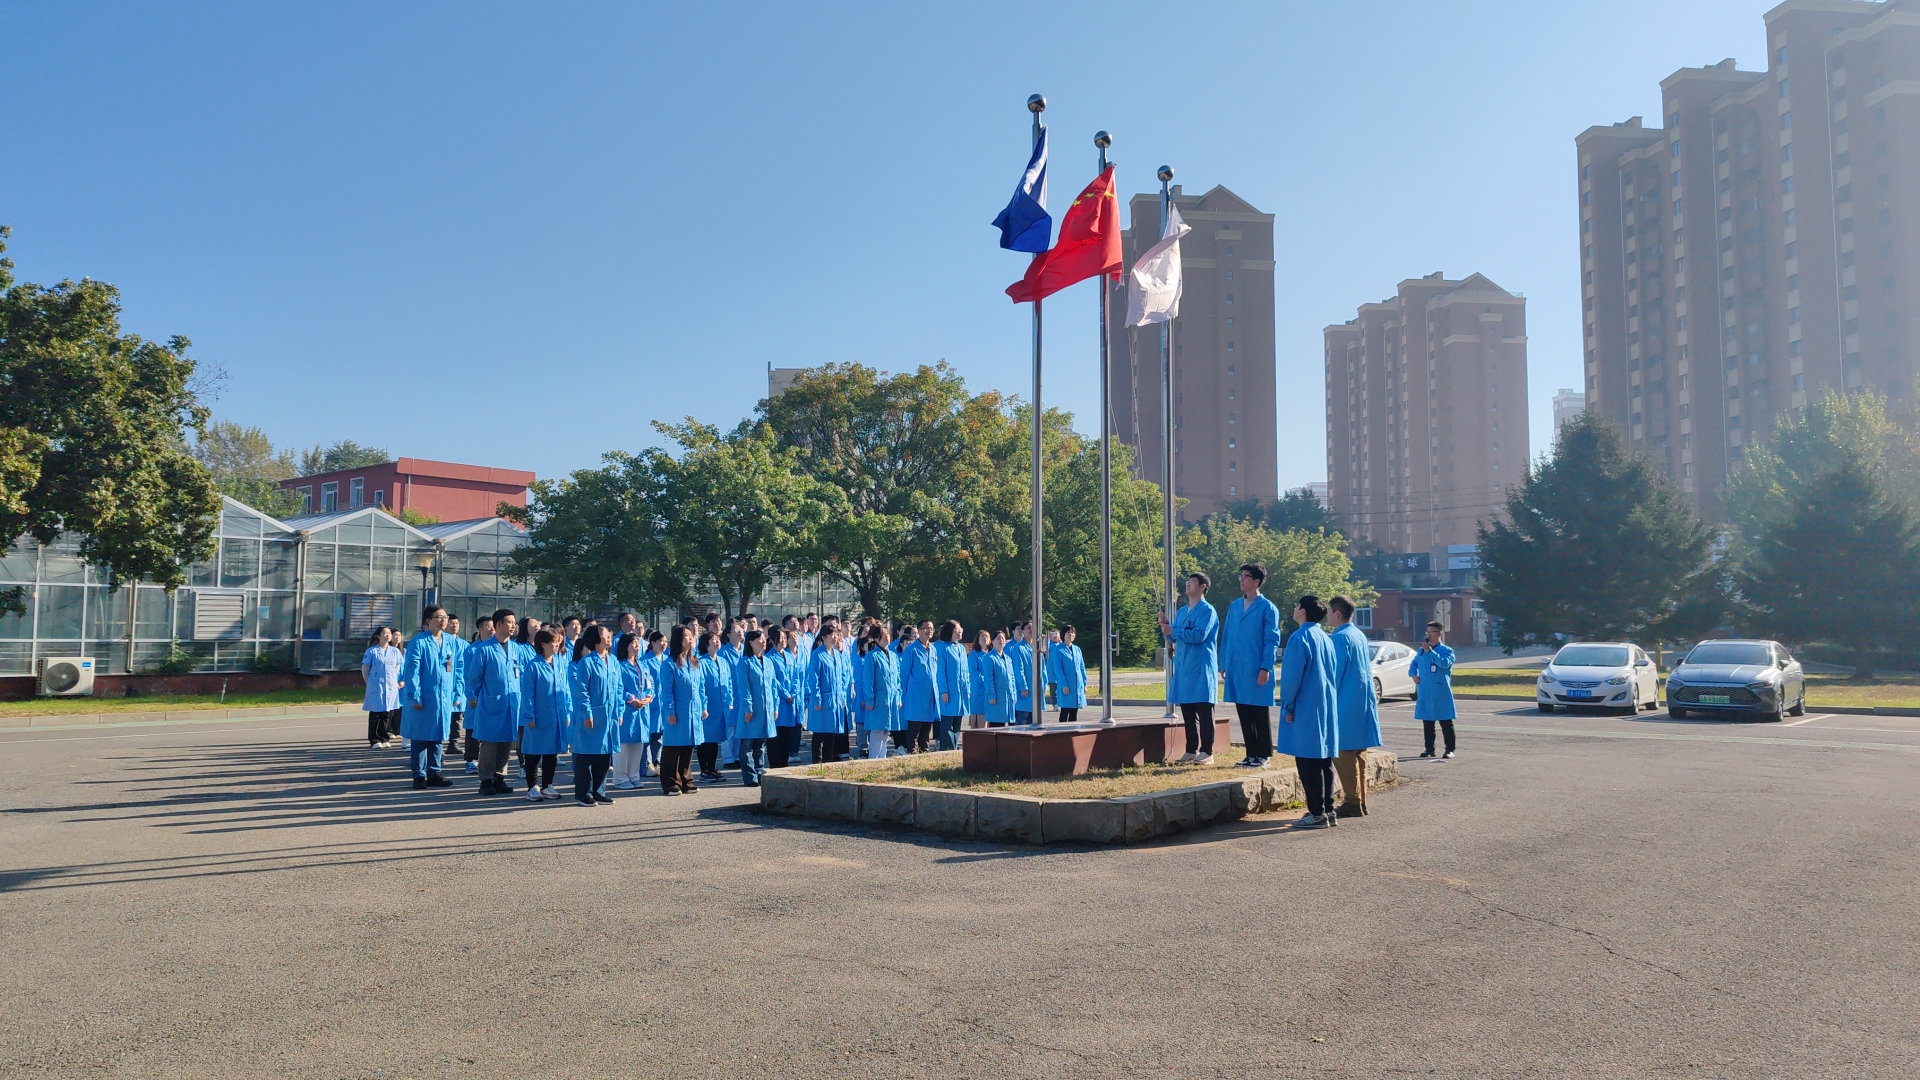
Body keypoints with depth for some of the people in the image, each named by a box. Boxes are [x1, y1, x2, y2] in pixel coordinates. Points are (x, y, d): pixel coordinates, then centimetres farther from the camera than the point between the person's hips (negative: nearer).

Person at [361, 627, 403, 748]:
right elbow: (364, 669, 3)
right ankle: (375, 740, 3)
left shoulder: (395, 651, 9)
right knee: (375, 713, -2)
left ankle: (384, 739, 12)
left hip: (391, 687, 3)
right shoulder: (371, 651, -1)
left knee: (388, 713, 3)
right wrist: (369, 683, 2)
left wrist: (394, 681, 12)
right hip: (376, 687, -3)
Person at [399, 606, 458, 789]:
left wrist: (456, 693, 7)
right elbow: (412, 671, -10)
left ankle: (433, 773, 19)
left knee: (438, 737, 11)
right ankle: (419, 775, 11)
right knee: (420, 738, 3)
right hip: (424, 698, -5)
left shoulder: (450, 641, 8)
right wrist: (415, 697, -14)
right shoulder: (418, 642, -8)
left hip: (444, 697, 5)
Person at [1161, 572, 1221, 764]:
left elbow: (1199, 635, -20)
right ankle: (1191, 750, 16)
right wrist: (1165, 625, 0)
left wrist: (1173, 631, -18)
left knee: (1204, 712, -4)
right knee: (1187, 711, 9)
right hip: (1183, 668, 8)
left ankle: (1206, 752, -2)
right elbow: (1174, 637, 19)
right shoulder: (1181, 612, 17)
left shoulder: (1207, 610, -7)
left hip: (1201, 669, -8)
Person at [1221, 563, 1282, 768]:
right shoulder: (1234, 606, 12)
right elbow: (1226, 637, 16)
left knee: (1260, 715, 2)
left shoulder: (1267, 608, -5)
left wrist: (1265, 668, -14)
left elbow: (1272, 641, -8)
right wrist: (1224, 664, 10)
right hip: (1236, 670, 6)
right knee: (1243, 713, 10)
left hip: (1256, 671, -6)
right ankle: (1251, 753, 18)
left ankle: (1262, 755, 11)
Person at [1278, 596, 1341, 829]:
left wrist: (1287, 707, -7)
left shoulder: (1300, 638, -13)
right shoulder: (1326, 639, 12)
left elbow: (1292, 676, -16)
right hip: (1327, 709, 8)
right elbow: (1333, 673, 16)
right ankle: (1328, 810, 17)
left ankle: (1317, 813, -4)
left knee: (1308, 763, -4)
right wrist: (1328, 702, 20)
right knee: (1324, 761, 13)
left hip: (1306, 713, -8)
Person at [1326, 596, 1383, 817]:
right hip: (1363, 705, 9)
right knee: (1358, 753, 13)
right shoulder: (1360, 636, 13)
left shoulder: (1339, 638, -14)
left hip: (1347, 707, -9)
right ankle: (1360, 803, 17)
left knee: (1344, 754, -4)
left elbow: (1334, 674, -16)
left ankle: (1353, 803, -2)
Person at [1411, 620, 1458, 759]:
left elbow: (1444, 663, -24)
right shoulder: (1421, 650, 12)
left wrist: (1430, 651, -27)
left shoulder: (1447, 650, -5)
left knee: (1446, 723, 1)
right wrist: (1413, 674, 6)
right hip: (1425, 694, 5)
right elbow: (1414, 663, 26)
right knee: (1427, 723, 10)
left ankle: (1450, 750, 8)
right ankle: (1429, 749, 18)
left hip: (1441, 694, -5)